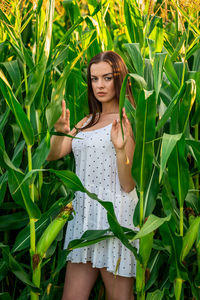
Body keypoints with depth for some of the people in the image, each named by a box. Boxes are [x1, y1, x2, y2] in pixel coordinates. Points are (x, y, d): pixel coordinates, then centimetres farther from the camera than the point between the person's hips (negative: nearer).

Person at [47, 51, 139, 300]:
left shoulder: (128, 120, -5)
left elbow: (128, 185, -10)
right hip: (84, 214, 7)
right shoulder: (88, 121, 16)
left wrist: (121, 148, -26)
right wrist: (60, 131, -12)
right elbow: (52, 155, 7)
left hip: (116, 214, -7)